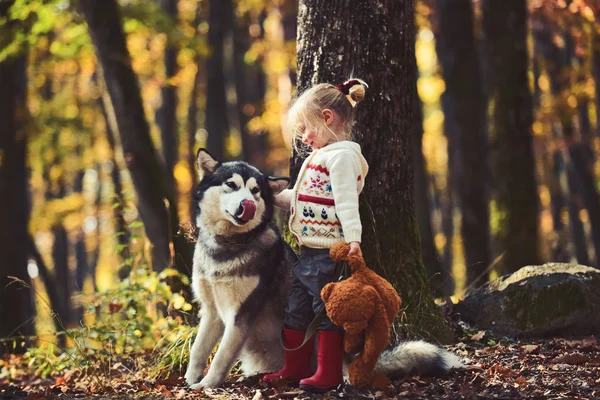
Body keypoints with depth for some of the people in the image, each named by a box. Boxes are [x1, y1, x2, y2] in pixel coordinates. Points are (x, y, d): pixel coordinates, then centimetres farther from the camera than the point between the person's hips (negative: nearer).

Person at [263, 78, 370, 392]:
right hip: (307, 252, 11)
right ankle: (295, 368, 25)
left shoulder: (341, 156, -13)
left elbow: (346, 201, -23)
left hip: (328, 253, -11)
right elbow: (302, 200, 27)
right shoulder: (320, 157, 20)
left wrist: (353, 238, -30)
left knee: (327, 312, -4)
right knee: (296, 310, 16)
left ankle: (328, 374, 2)